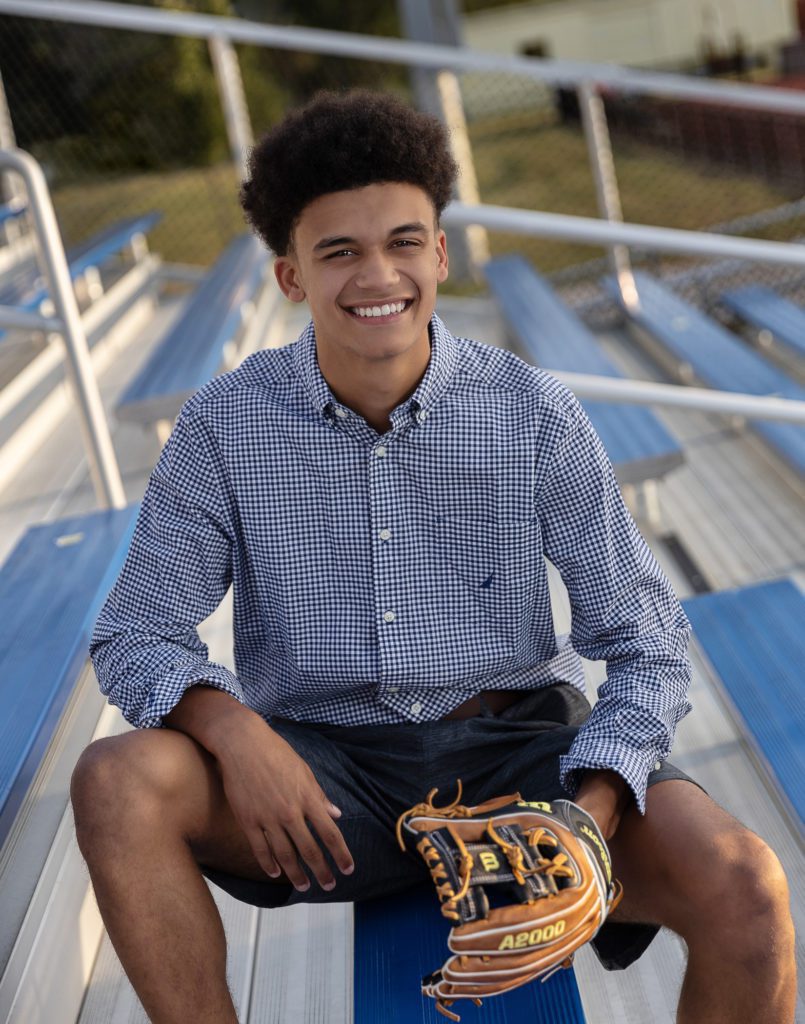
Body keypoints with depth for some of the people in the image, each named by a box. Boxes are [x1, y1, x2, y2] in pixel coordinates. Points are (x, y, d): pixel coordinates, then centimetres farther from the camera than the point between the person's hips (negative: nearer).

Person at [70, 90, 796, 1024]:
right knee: (116, 783, -28)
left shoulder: (535, 416, -5)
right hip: (322, 770, 1)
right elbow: (134, 635, -1)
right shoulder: (225, 428, -4)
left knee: (743, 889, -26)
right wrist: (230, 726, -24)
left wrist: (591, 818, -21)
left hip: (516, 747, 0)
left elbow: (643, 647, -3)